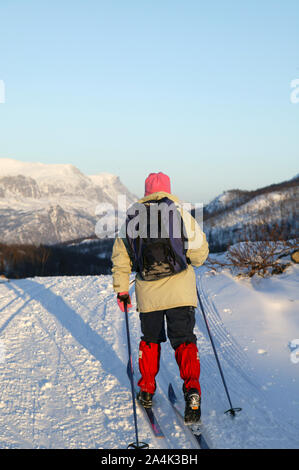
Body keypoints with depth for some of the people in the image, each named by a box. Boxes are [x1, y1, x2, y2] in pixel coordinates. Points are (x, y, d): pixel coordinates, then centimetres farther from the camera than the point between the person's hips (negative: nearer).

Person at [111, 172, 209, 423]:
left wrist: (121, 291, 14)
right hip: (180, 290, -2)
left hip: (148, 293, 2)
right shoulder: (181, 213, -1)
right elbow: (200, 252, -1)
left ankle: (147, 390, 26)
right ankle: (192, 388, -19)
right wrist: (191, 259, 22)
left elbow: (120, 258, 7)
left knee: (150, 339, 20)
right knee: (184, 339, 1)